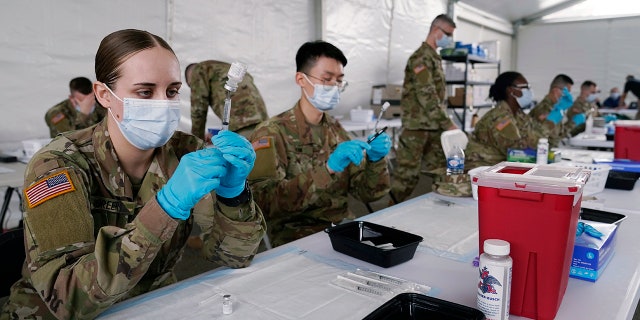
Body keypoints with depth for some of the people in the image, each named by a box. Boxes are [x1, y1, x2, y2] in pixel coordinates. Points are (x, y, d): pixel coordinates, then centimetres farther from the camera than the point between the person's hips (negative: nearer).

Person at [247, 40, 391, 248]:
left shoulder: (335, 129, 8)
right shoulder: (272, 133, -9)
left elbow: (367, 193, 7)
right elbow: (265, 202, -23)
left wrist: (376, 161, -12)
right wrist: (327, 169, -30)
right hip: (297, 238, -6)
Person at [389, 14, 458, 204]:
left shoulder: (435, 57, 16)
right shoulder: (421, 57, -13)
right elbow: (426, 96, -21)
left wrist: (443, 123, 19)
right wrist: (447, 123, -22)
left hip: (434, 126, 9)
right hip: (418, 126, -9)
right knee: (408, 174, -6)